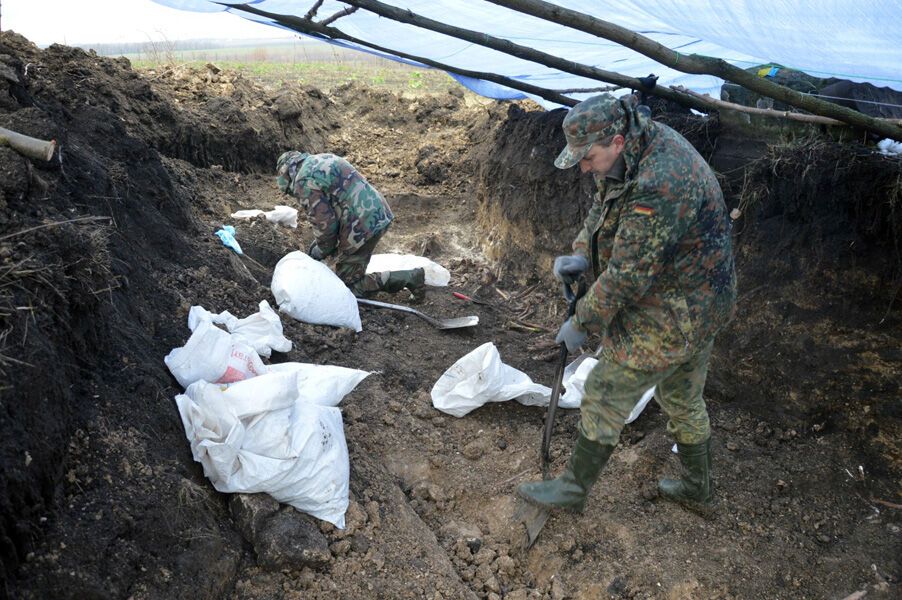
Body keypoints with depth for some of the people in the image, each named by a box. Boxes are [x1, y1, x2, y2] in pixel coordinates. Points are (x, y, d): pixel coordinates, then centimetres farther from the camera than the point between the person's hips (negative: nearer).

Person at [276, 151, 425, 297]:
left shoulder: (303, 181, -9)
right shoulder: (323, 159, 19)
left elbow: (325, 221, -12)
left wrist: (320, 251, 7)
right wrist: (319, 242, 24)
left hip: (363, 226, -10)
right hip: (378, 213, 10)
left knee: (348, 285, 3)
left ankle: (409, 278, -3)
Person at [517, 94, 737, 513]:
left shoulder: (658, 187, -33)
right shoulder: (632, 152, -1)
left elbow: (628, 274, -28)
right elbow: (602, 209, 12)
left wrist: (582, 322, -16)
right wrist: (581, 256, -7)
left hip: (670, 316, -10)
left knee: (605, 396, 2)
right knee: (684, 400, 24)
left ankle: (573, 490, 20)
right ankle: (697, 487, 43)